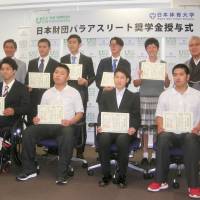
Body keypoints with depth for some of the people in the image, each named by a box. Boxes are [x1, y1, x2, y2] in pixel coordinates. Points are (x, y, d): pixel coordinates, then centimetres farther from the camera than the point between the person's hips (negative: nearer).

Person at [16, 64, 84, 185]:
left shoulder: (74, 92, 10)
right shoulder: (47, 93, 19)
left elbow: (80, 113, 5)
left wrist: (70, 121, -14)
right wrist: (37, 118, -5)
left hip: (65, 125, -3)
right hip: (47, 125, 3)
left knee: (68, 134, -39)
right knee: (28, 132, -24)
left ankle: (62, 173, -28)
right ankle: (30, 169, -12)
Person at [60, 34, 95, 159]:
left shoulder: (87, 60, 5)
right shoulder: (63, 59, 12)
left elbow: (92, 76, 5)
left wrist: (86, 81, -14)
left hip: (81, 95, -2)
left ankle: (80, 152, 10)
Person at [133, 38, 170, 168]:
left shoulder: (163, 64, 8)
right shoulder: (141, 64, 8)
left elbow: (167, 85, 8)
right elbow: (135, 83, 7)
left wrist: (166, 77, -11)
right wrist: (141, 77, -12)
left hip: (159, 99, 0)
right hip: (144, 98, 0)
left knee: (157, 126, -1)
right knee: (144, 126, -1)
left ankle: (155, 156, 10)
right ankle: (145, 155, 9)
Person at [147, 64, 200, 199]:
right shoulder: (165, 95, 14)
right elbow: (160, 115, 10)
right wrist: (161, 127, -10)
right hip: (170, 132, 1)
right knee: (163, 138, -34)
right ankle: (161, 180, -23)